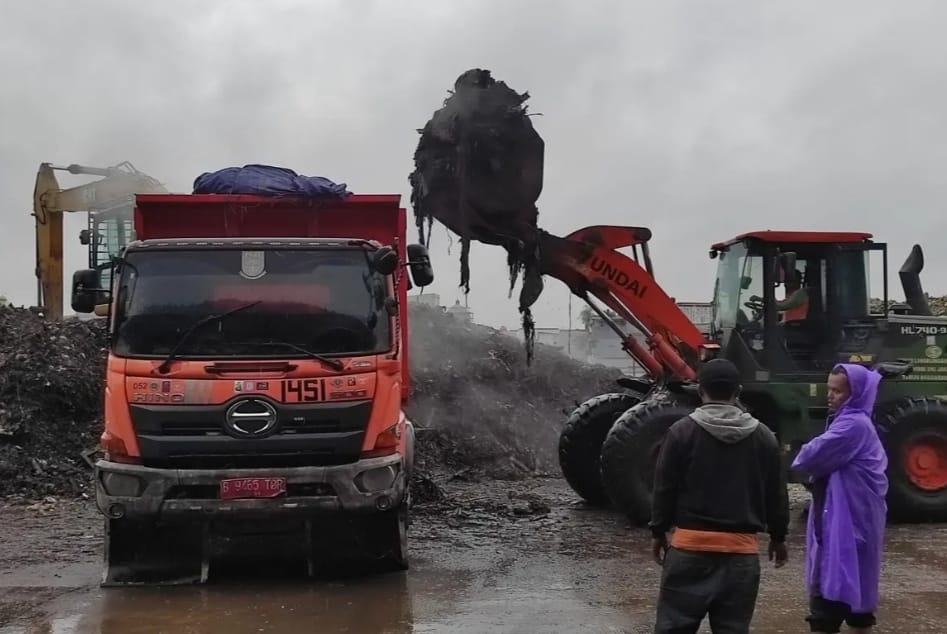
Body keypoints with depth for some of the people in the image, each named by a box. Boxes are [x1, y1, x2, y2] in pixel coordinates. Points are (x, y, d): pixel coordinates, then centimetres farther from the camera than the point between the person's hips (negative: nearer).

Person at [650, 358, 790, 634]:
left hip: (691, 543, -2)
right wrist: (778, 537, 22)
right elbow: (776, 494, 10)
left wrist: (658, 532, 10)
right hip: (741, 548, 2)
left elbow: (665, 488, -2)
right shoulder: (763, 436, 4)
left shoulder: (682, 431, -5)